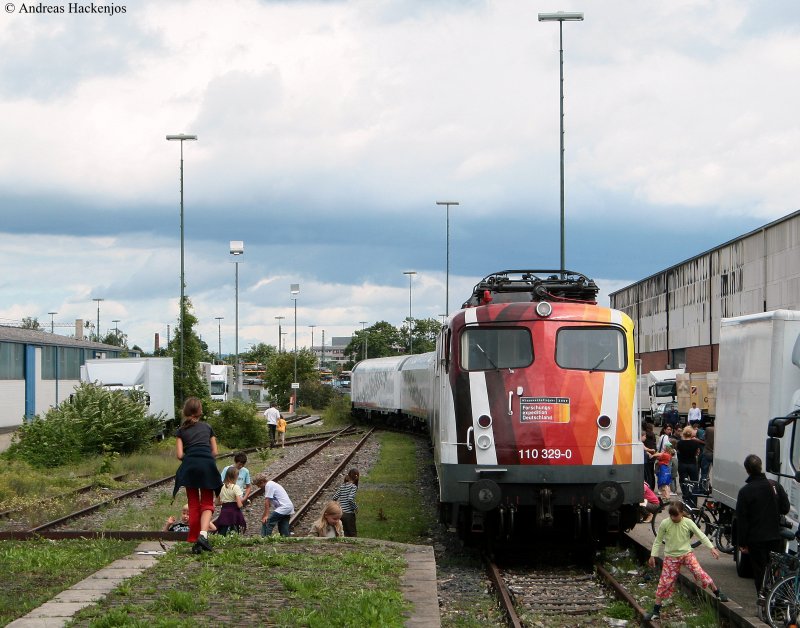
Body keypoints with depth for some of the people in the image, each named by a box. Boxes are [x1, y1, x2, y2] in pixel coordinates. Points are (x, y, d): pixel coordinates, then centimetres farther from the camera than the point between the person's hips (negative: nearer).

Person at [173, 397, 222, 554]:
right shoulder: (207, 427, 17)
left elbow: (179, 455, 3)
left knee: (194, 505, 9)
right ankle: (203, 534, -18)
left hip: (190, 466, 0)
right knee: (207, 504, 7)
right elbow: (215, 452, 13)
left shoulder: (181, 430, 12)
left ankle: (194, 542, 6)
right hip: (207, 465, 0)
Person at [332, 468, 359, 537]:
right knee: (353, 534, 4)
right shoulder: (353, 486, -11)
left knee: (346, 533, 14)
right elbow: (350, 499, -23)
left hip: (341, 513, 6)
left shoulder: (342, 486, 8)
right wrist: (356, 507, -8)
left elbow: (334, 497, 5)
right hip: (349, 513, -6)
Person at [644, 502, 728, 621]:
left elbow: (701, 535, -3)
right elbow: (658, 541, 1)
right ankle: (656, 611, 5)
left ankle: (717, 592, 2)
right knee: (665, 582, -2)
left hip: (686, 553, 0)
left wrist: (712, 548, -8)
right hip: (671, 556, 0)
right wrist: (653, 556, 1)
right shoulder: (664, 524, -11)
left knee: (699, 572, -16)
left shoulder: (688, 523, -10)